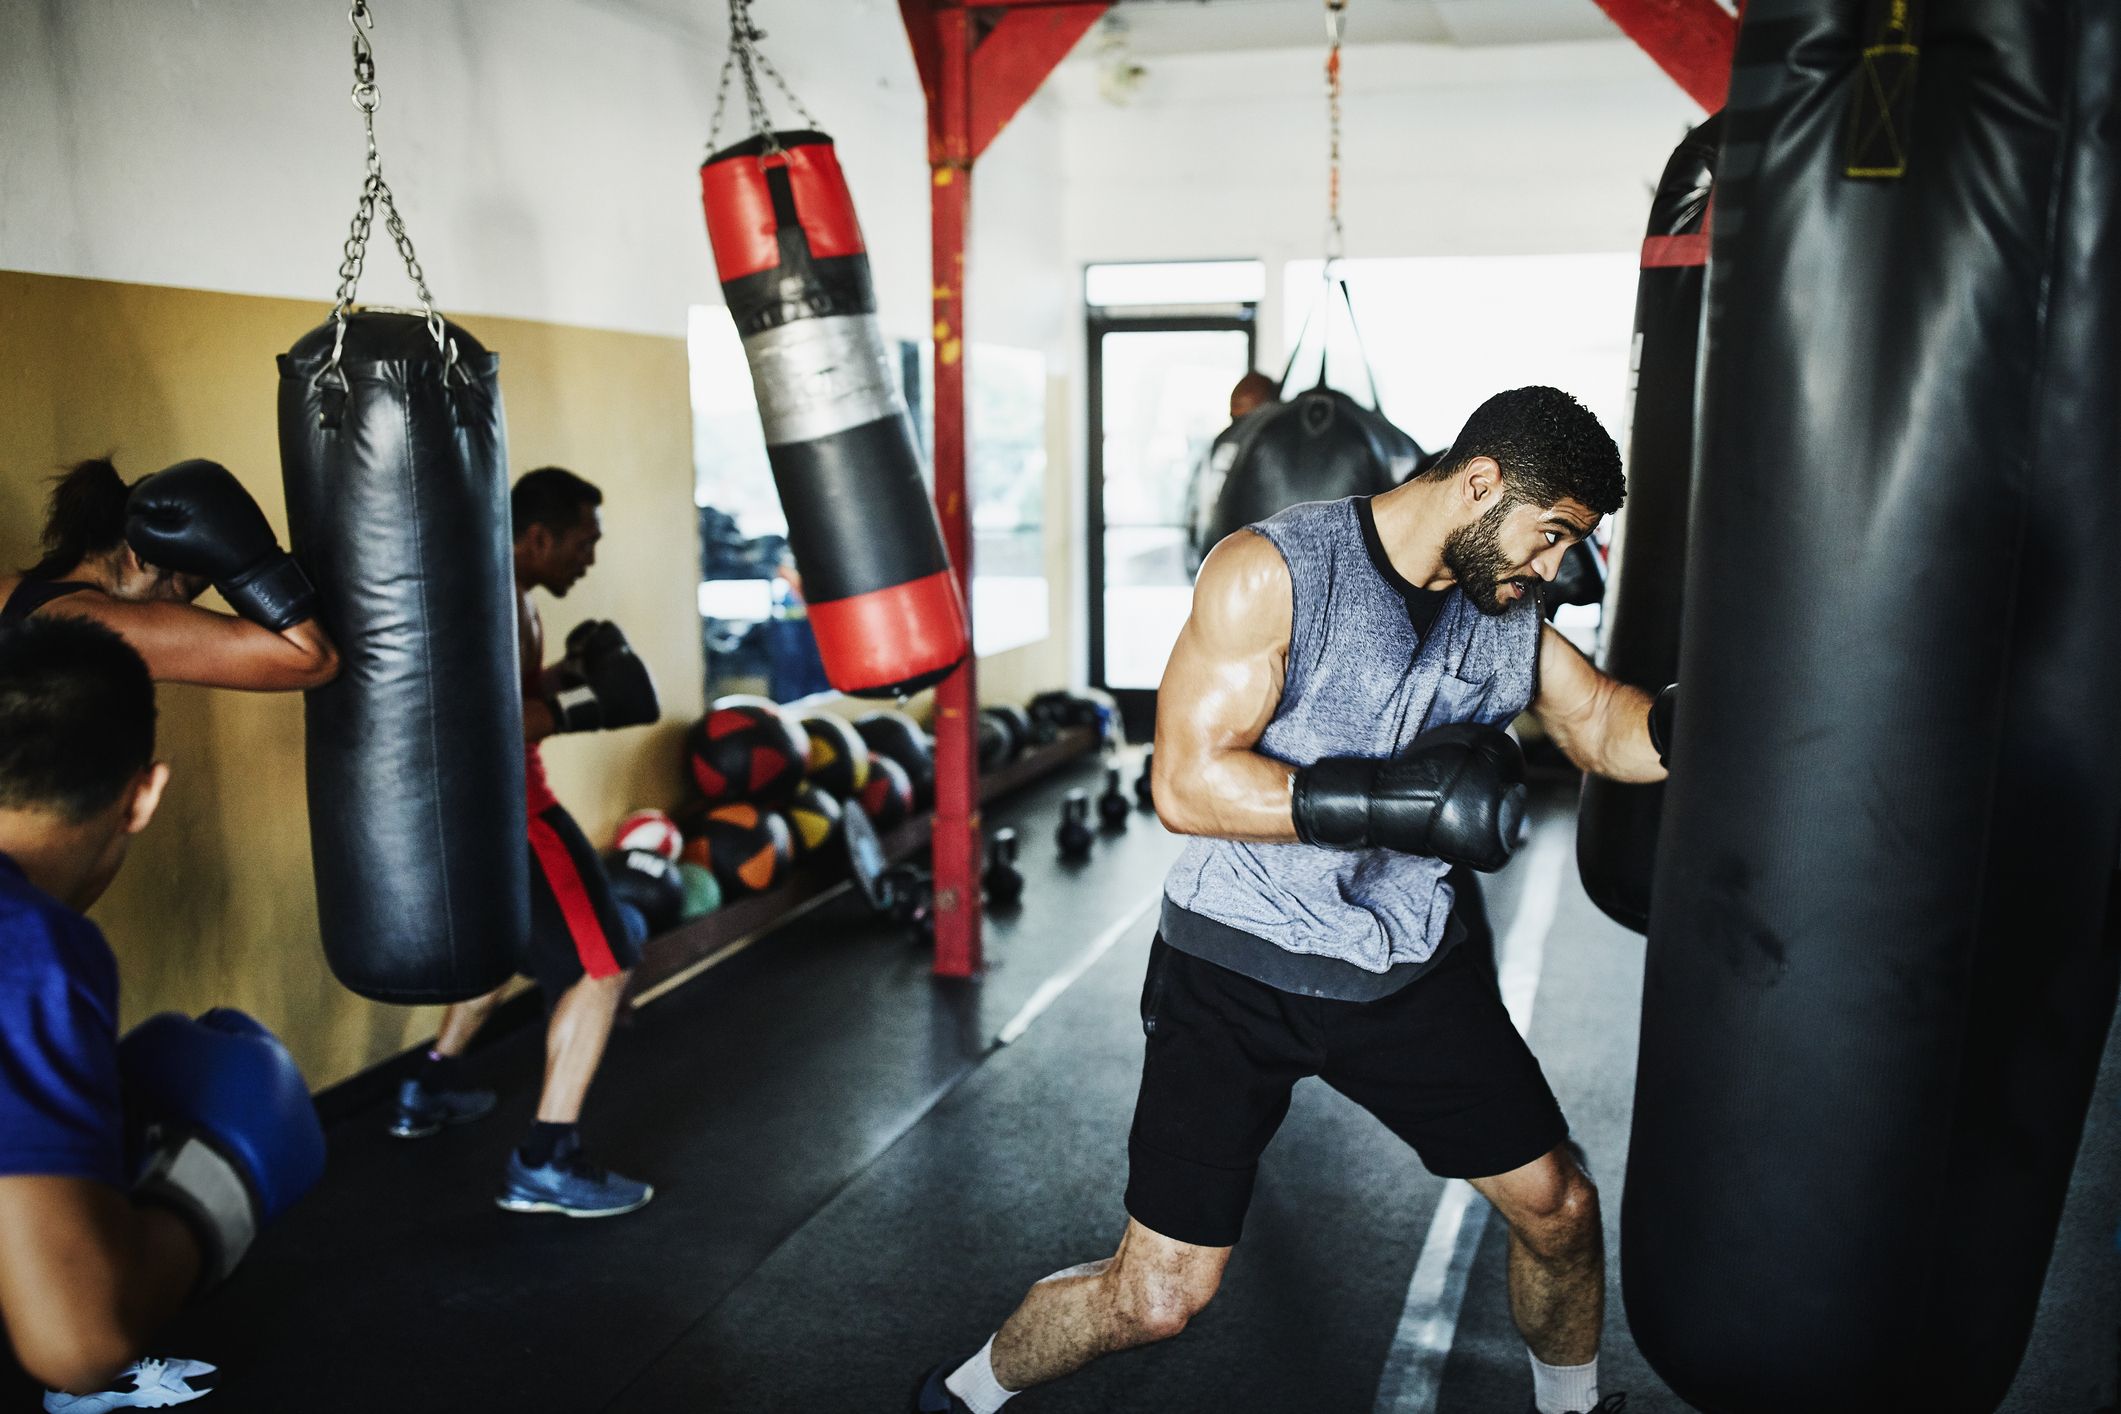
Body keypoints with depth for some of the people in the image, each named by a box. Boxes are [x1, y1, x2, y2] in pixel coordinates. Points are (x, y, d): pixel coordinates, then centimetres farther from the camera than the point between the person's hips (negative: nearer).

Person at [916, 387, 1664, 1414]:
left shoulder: (1509, 613, 2)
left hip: (1408, 968, 6)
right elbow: (1187, 783, -24)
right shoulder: (1273, 571, -18)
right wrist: (1391, 798, -32)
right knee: (1158, 1298, -3)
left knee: (1557, 1208, 11)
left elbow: (1609, 731, 12)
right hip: (1237, 971, -5)